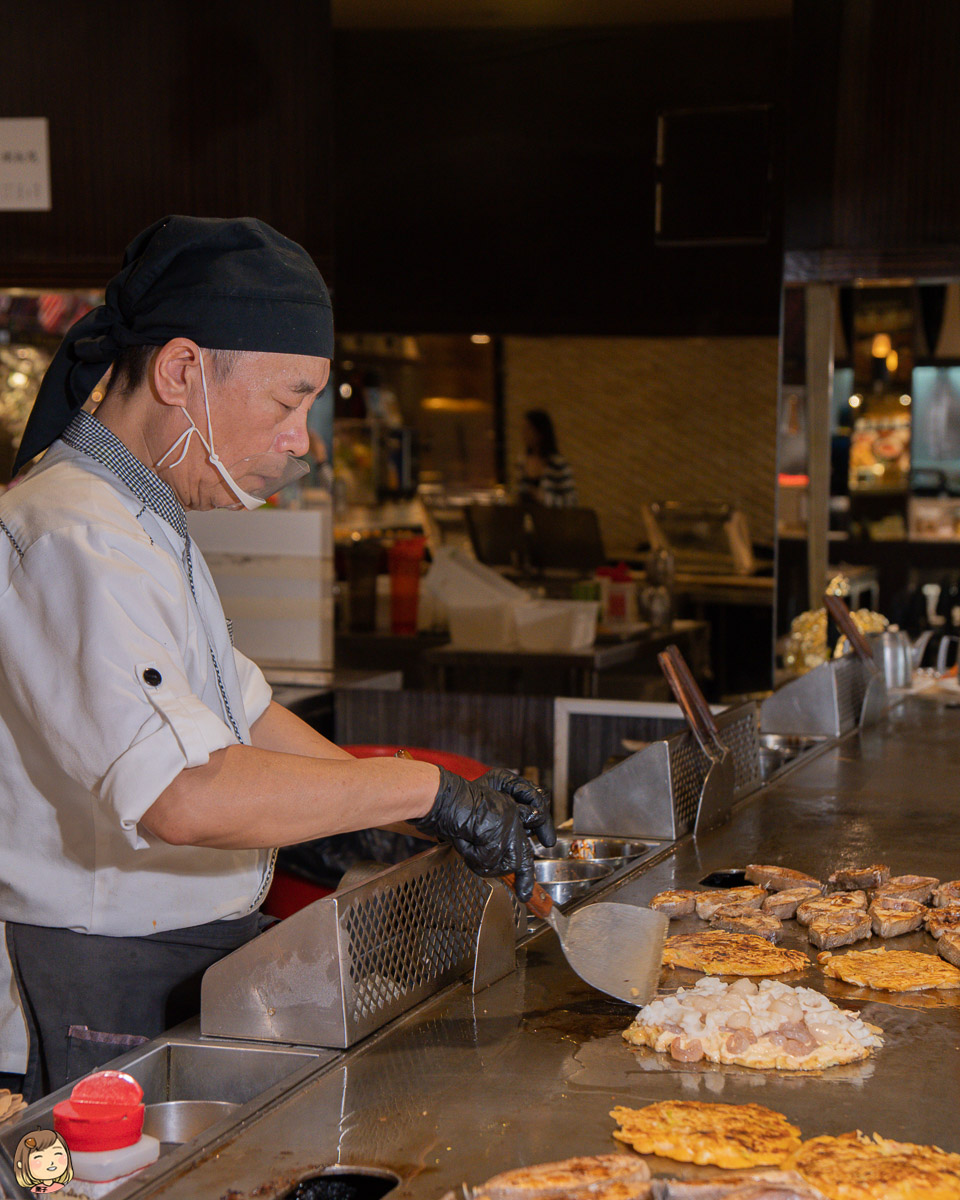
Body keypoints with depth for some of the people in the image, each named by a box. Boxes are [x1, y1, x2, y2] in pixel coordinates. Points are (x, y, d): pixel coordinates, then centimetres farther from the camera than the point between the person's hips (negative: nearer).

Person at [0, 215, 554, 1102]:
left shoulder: (144, 525, 15)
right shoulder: (73, 542, -21)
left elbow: (241, 714, 22)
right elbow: (185, 793, -33)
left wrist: (447, 808, 12)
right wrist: (425, 789, -25)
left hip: (196, 970, 10)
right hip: (116, 1012, -10)